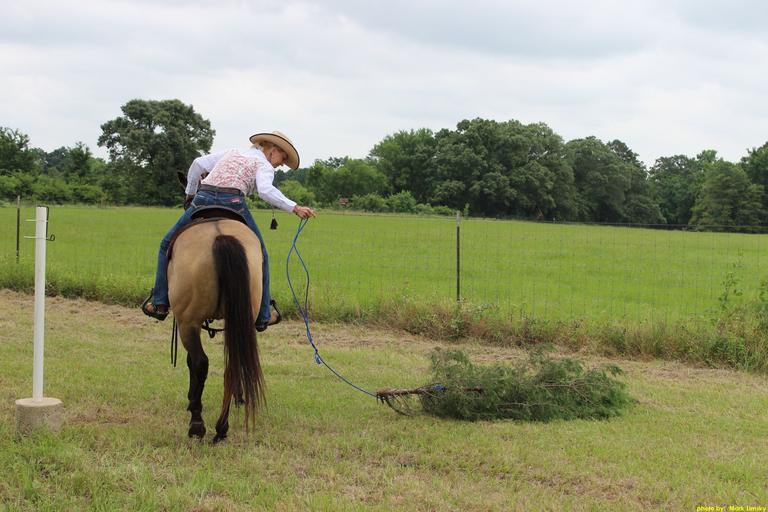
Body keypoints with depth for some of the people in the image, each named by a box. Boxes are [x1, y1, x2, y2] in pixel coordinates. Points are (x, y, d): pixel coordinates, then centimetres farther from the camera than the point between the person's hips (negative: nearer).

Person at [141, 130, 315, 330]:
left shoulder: (231, 153, 29)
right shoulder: (265, 166, 12)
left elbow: (198, 164, 20)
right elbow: (265, 190, -11)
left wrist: (190, 193, 30)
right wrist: (295, 208, -14)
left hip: (202, 200, 4)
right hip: (232, 202, -3)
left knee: (168, 245, 22)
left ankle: (159, 303, 11)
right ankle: (262, 316, 17)